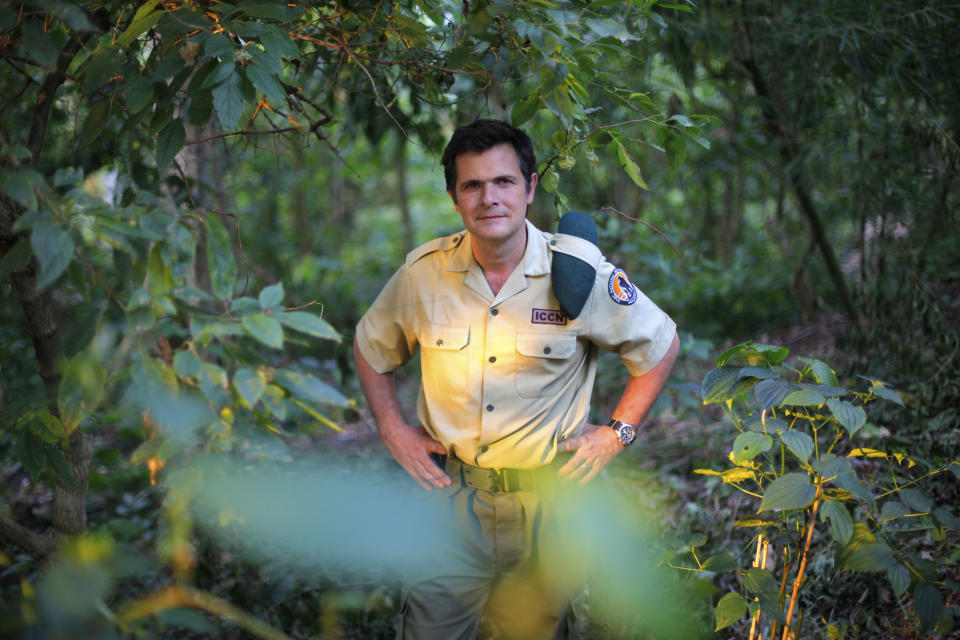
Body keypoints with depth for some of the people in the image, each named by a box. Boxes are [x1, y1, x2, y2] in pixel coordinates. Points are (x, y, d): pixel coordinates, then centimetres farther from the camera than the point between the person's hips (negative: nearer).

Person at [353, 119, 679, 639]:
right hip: (450, 491, 1)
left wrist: (617, 432, -1)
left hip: (546, 496, 0)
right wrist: (394, 431, 3)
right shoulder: (423, 273, -7)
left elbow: (661, 345, 3)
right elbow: (371, 349, 12)